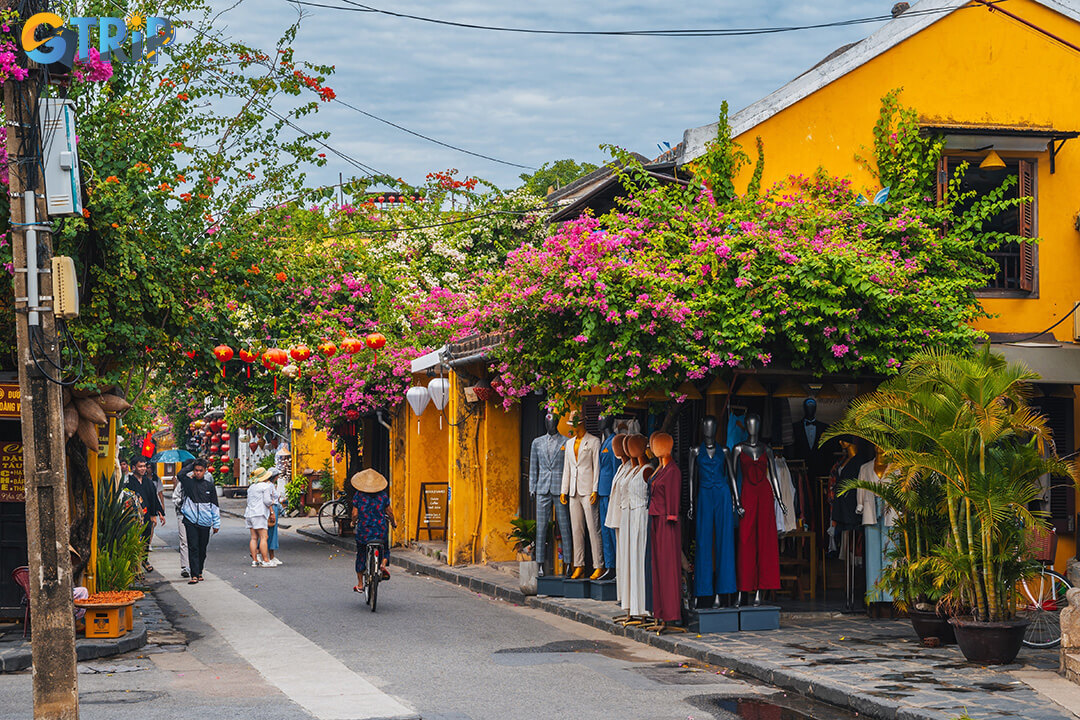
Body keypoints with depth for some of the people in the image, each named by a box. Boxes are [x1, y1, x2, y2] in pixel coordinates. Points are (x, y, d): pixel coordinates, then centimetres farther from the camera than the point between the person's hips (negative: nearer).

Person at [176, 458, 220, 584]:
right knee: (193, 548, -8)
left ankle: (199, 572, 25)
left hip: (205, 522, 1)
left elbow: (214, 506, 9)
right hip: (190, 520, -1)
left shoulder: (209, 485, 6)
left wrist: (216, 524, 8)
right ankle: (194, 575, -12)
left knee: (202, 549, 9)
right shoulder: (188, 482, 5)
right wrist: (191, 465, 4)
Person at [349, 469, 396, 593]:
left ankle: (360, 585, 18)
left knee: (361, 556, 15)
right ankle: (383, 564, -10)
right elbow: (389, 512, 4)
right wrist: (393, 522, 25)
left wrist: (354, 522, 17)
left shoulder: (358, 495, -6)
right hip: (381, 530, 1)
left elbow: (355, 514, -6)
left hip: (363, 530, 0)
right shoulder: (383, 495, -1)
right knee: (385, 551, 23)